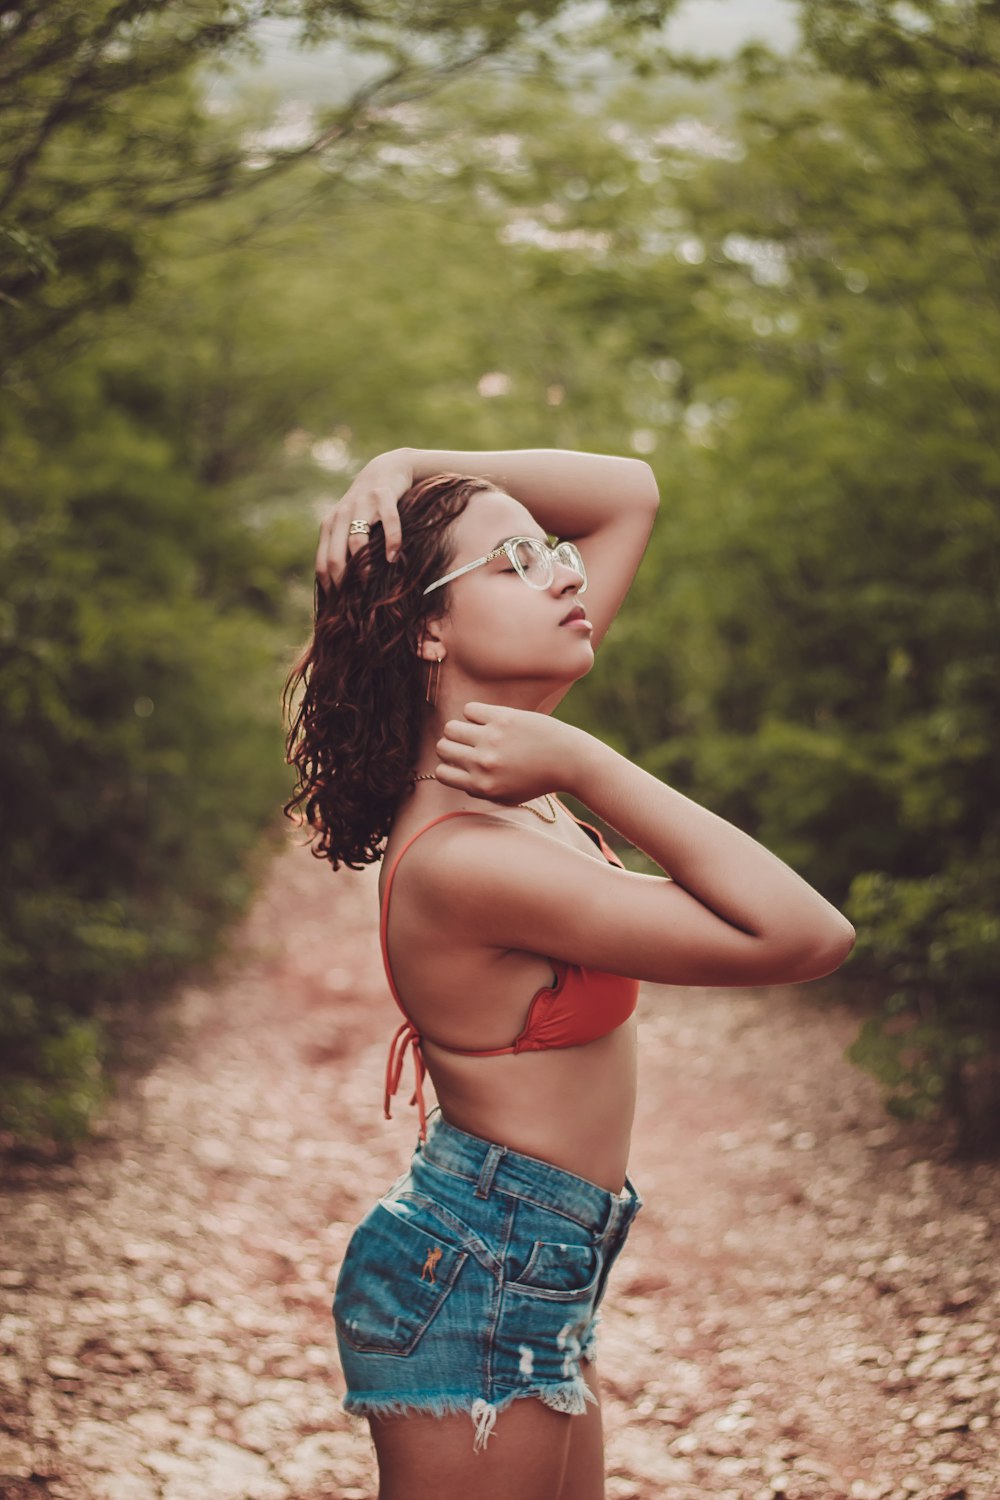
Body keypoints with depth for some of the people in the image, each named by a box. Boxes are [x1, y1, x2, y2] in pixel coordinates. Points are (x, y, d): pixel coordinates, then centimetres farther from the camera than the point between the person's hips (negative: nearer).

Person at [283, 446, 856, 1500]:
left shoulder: (502, 753, 1)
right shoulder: (461, 856, -26)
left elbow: (629, 493, 8)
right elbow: (805, 935, -29)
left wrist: (408, 466, -4)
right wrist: (583, 765, -26)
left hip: (534, 1280, 9)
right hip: (478, 1285, -9)